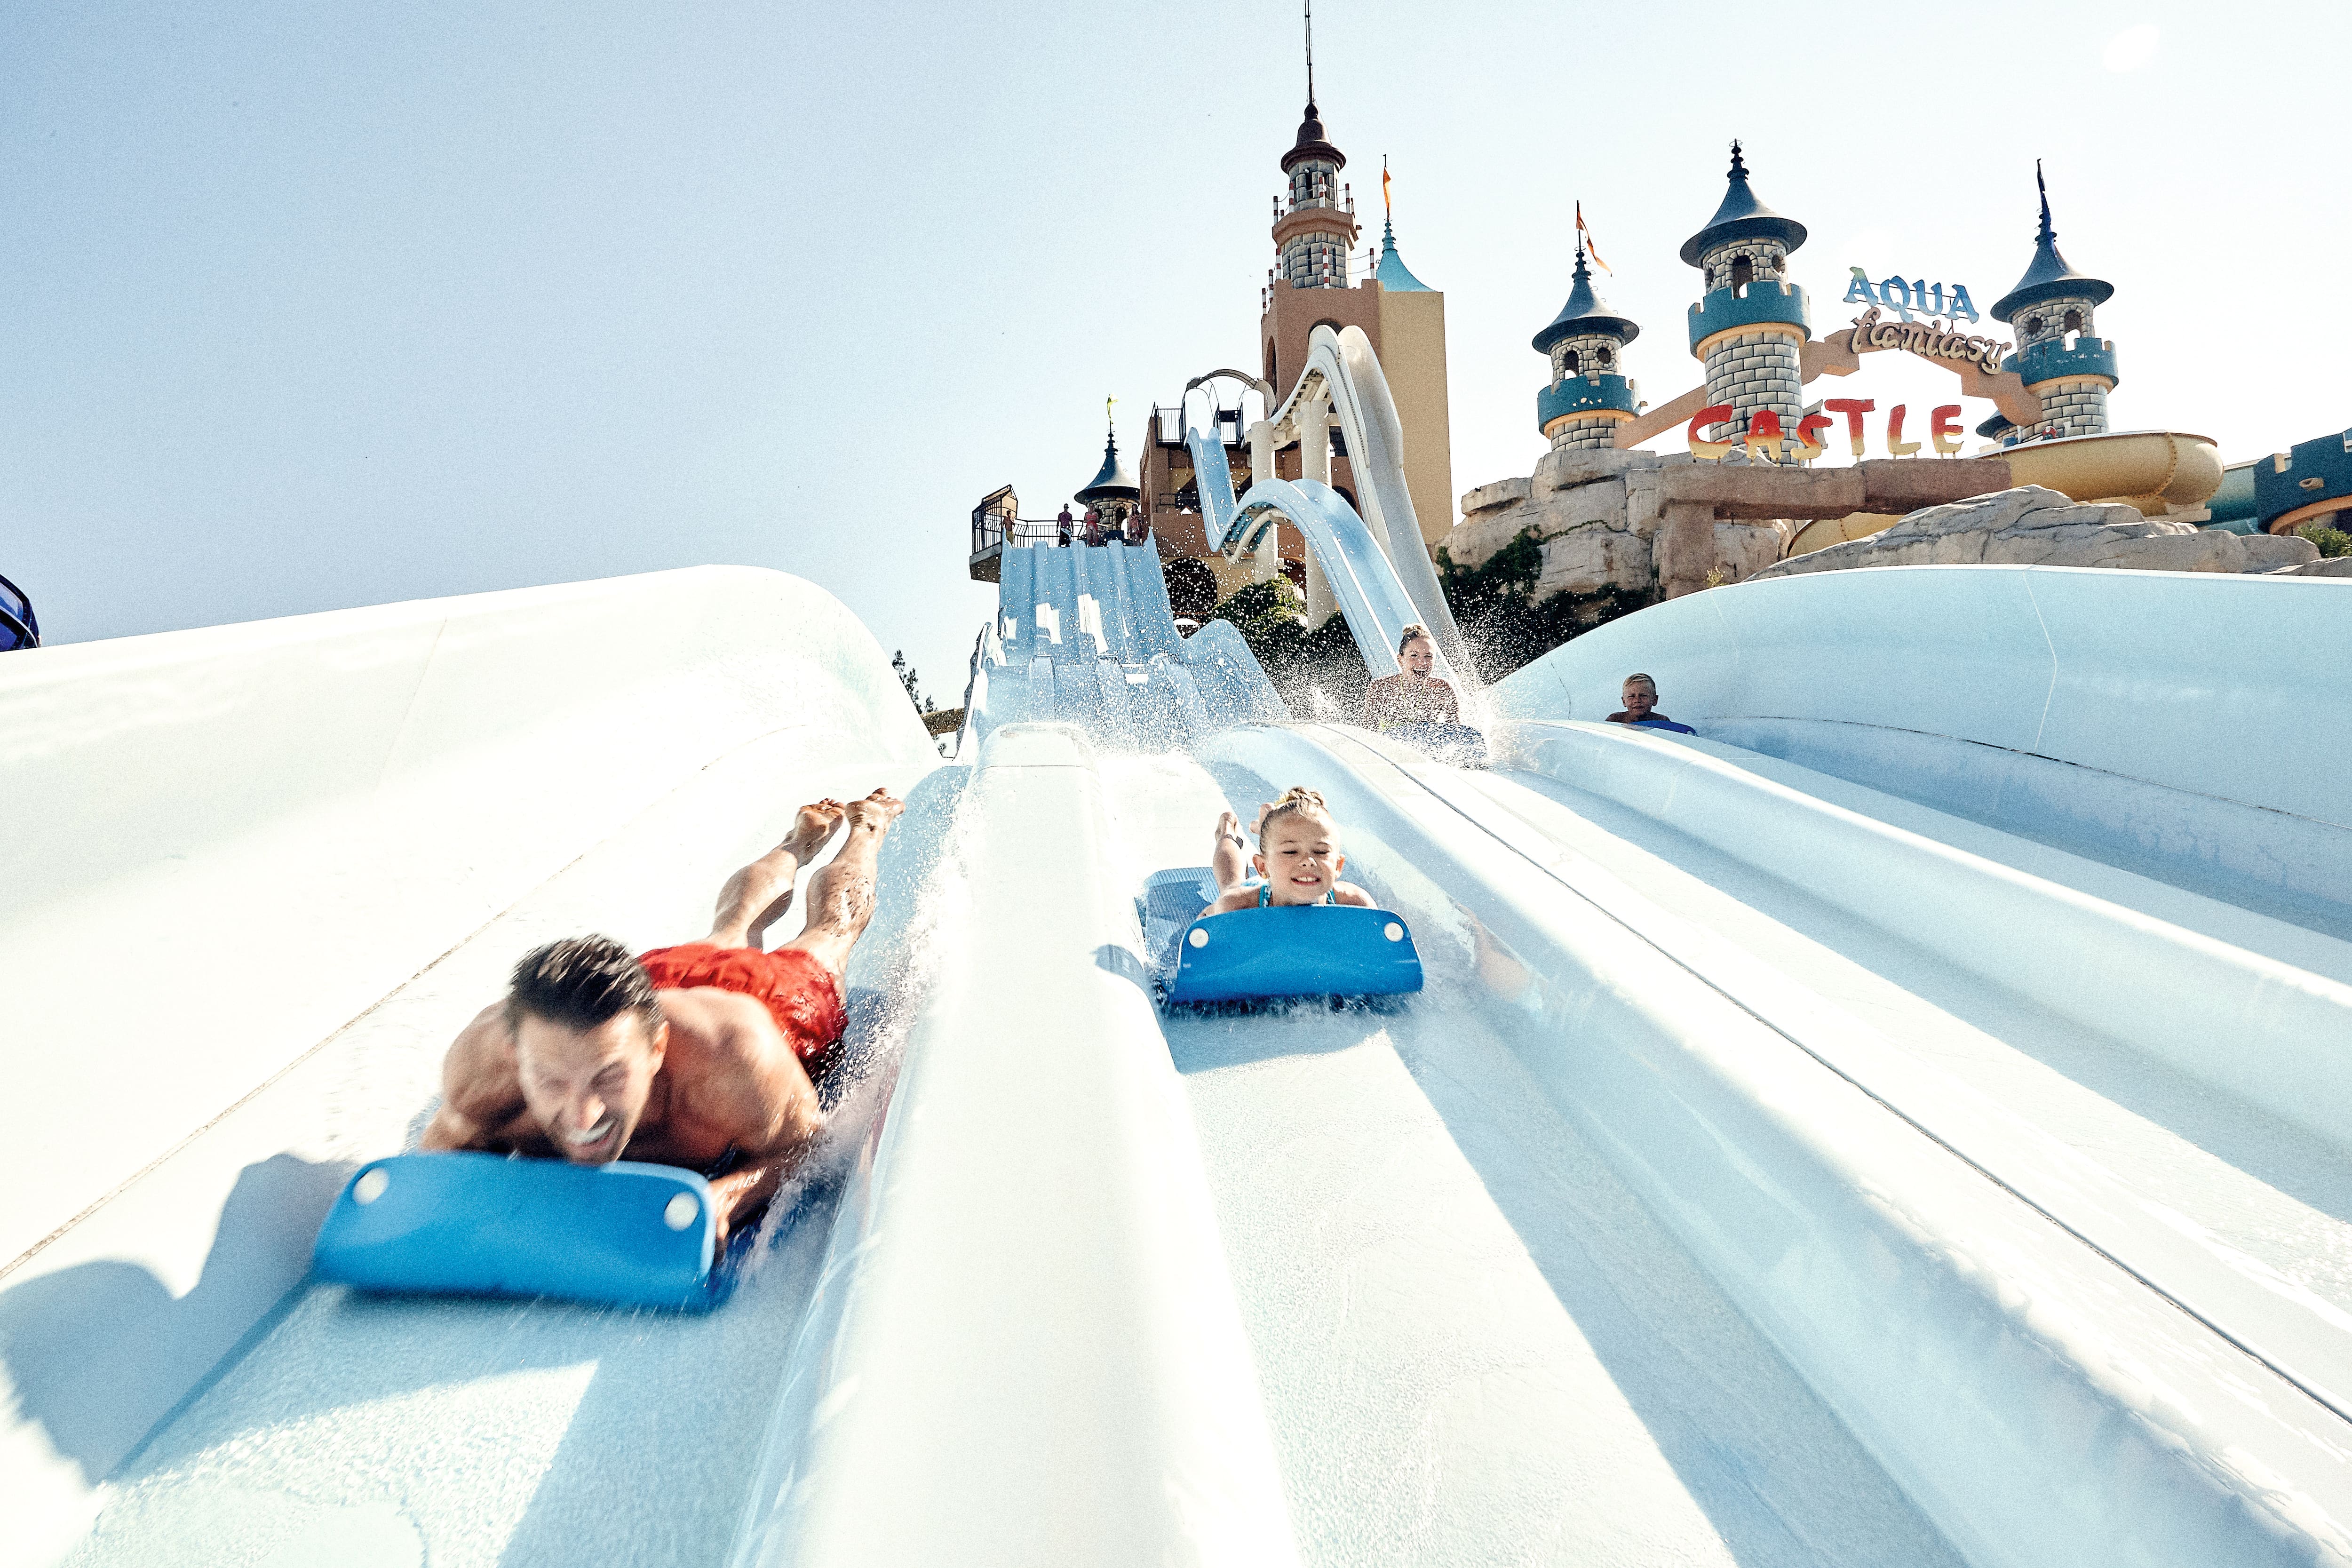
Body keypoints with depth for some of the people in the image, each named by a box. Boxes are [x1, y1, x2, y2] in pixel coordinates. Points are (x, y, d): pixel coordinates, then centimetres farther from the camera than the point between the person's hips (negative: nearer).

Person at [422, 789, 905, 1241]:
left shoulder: (734, 1056, -54)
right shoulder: (482, 1058, -44)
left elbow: (804, 1143, -36)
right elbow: (452, 1140, -21)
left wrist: (723, 1199, -56)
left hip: (787, 993, -3)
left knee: (830, 928, 35)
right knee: (731, 928, 40)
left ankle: (867, 826, 64)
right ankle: (803, 838, 69)